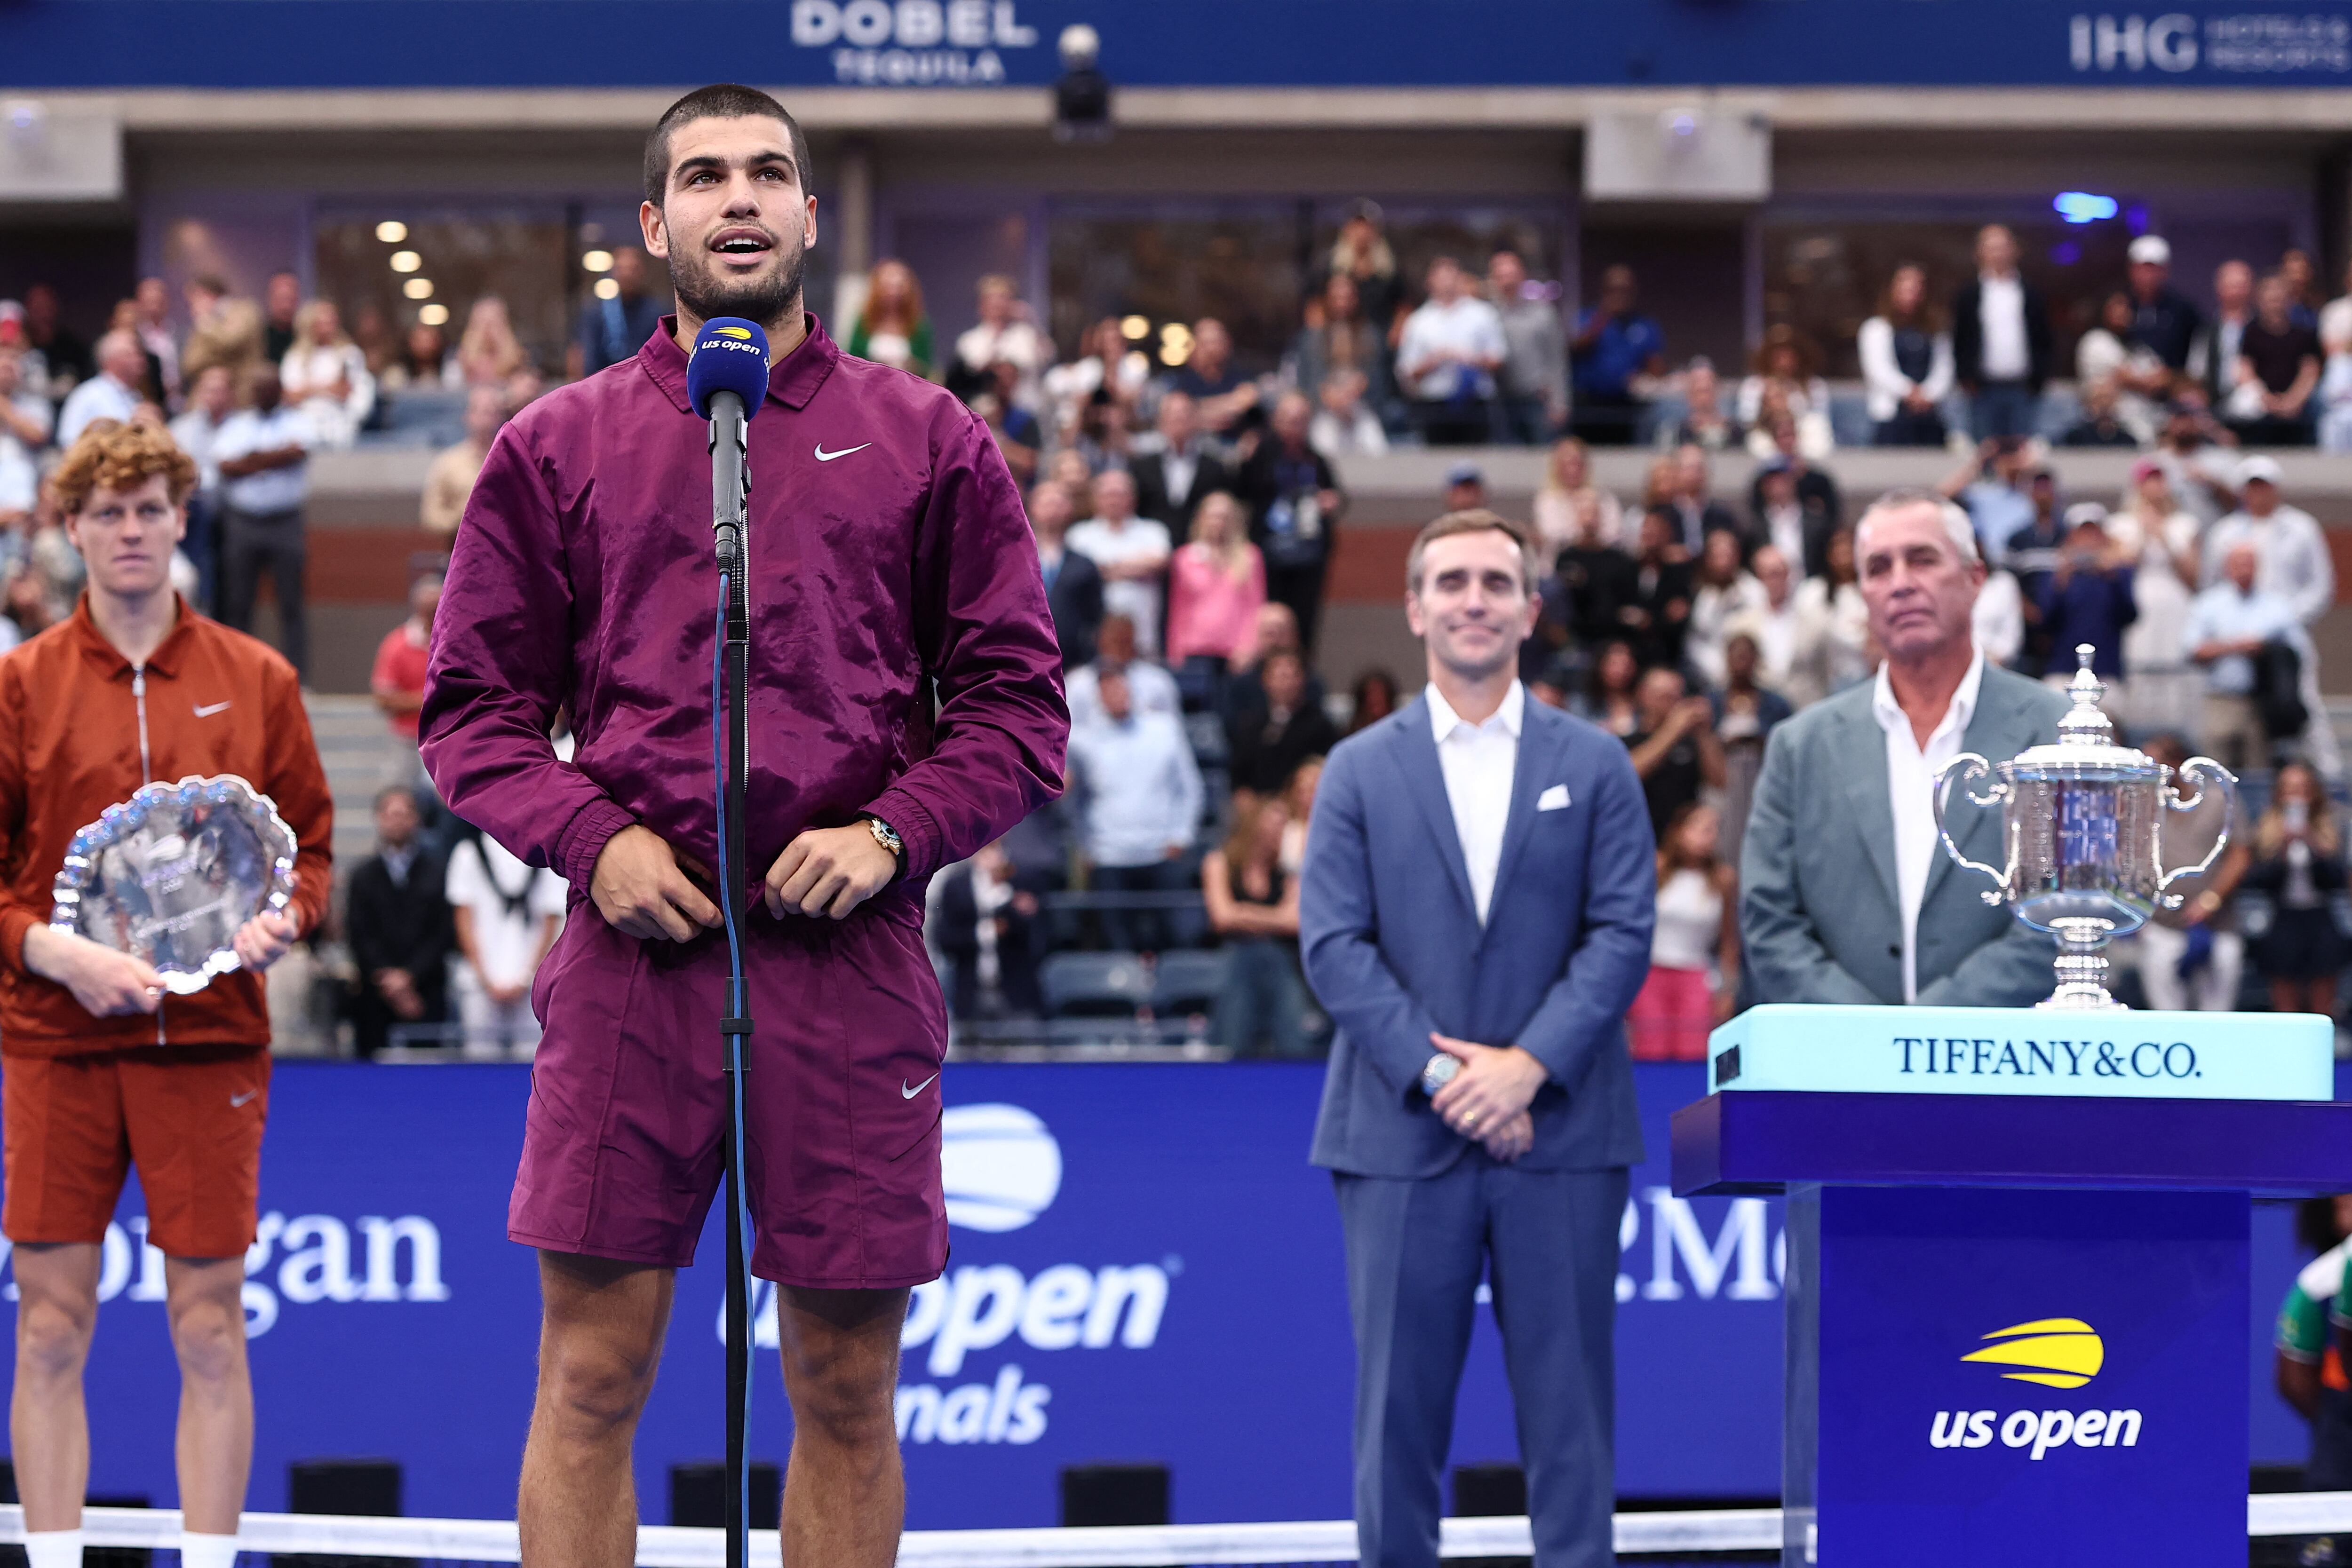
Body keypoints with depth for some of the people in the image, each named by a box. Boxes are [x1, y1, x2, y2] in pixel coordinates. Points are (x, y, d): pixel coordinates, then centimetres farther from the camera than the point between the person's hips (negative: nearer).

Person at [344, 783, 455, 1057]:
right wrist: (387, 978, -7)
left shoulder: (437, 872, 8)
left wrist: (409, 975, -7)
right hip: (375, 999, 1)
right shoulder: (363, 876, 12)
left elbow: (444, 934, 2)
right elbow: (359, 937, 5)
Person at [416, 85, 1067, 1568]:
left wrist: (894, 832, -7)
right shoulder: (558, 447, 11)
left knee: (848, 1386, 4)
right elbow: (475, 703, 11)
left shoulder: (929, 441, 11)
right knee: (595, 1370, -2)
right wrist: (592, 838, -6)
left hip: (850, 951, 0)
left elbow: (1019, 697, 10)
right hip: (635, 946, 0)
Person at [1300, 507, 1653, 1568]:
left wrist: (1527, 1065, -12)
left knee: (1568, 1397, 2)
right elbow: (1334, 943, -1)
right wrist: (1438, 1072, -12)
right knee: (1400, 1399, 3)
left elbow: (1623, 933, 0)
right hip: (1403, 1133, 0)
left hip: (1559, 1129, 0)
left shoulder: (1595, 766, 8)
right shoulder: (1360, 771, 8)